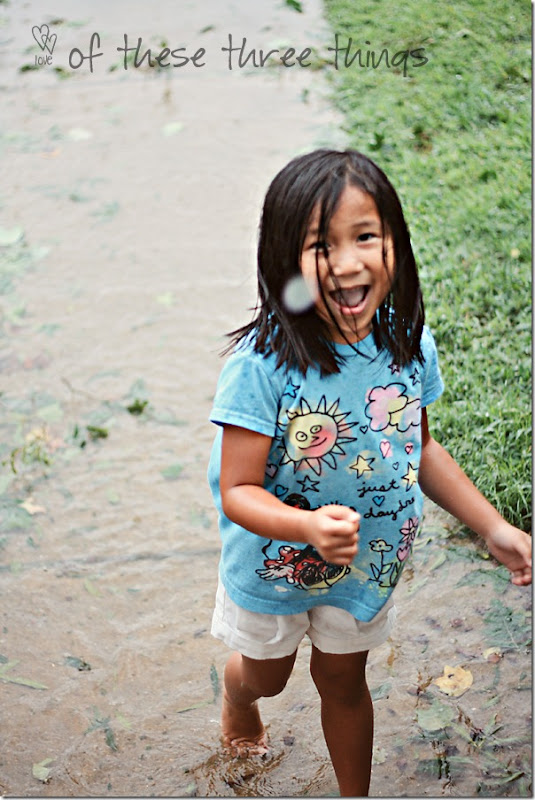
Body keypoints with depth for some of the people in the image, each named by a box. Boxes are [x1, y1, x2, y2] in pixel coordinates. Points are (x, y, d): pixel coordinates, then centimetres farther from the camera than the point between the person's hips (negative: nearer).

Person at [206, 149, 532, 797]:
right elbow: (238, 491, -28)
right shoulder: (262, 364, -33)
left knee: (343, 682, 25)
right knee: (267, 675, 27)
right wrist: (310, 526, -46)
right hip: (274, 568, -2)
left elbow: (419, 449, -1)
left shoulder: (411, 347, -18)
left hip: (367, 563, 2)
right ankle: (236, 696, 65)